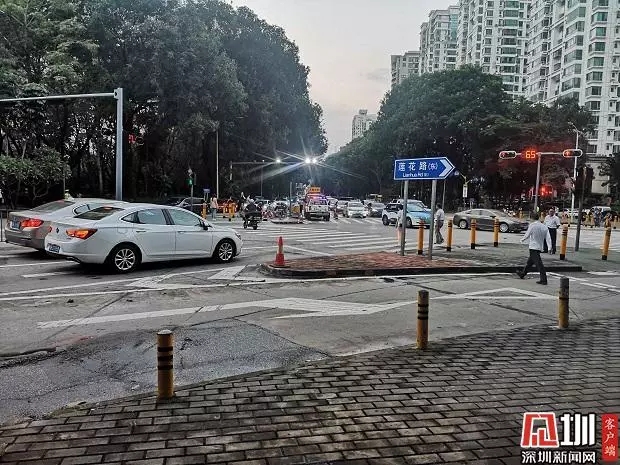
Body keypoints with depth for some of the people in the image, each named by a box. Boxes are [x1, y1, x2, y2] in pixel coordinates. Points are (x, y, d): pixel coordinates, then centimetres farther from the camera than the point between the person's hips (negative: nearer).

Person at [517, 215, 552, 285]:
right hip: (540, 247, 7)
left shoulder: (532, 225, -10)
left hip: (533, 247, -7)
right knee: (530, 261, 22)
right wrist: (550, 247, -3)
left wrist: (522, 240, 16)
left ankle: (544, 280, -13)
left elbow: (527, 234, -3)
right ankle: (522, 273, 37)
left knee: (539, 263, -10)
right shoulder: (545, 227, 6)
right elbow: (548, 238, 0)